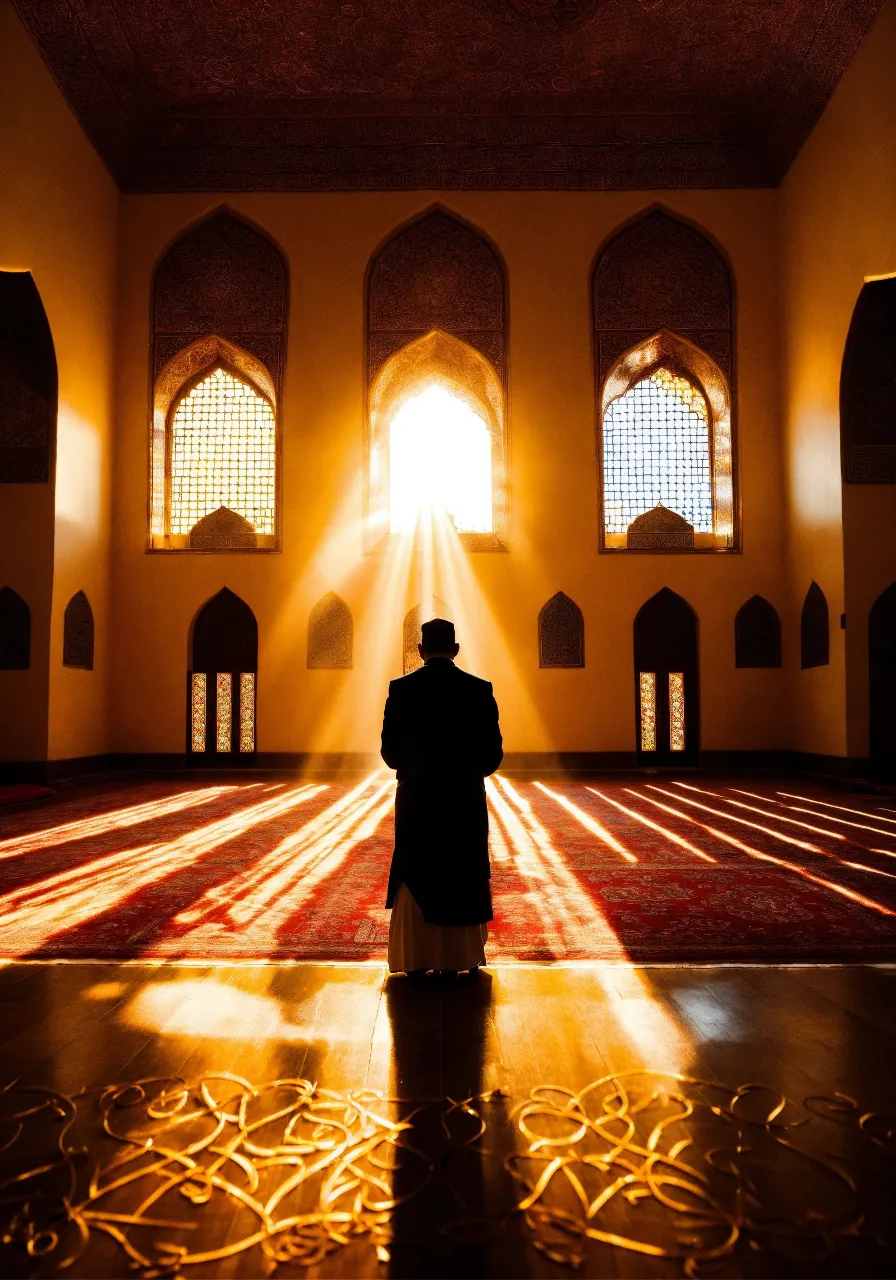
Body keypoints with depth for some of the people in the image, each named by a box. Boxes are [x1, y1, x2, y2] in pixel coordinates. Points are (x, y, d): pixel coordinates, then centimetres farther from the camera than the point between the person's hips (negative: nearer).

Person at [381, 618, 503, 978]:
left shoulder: (400, 689, -6)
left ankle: (416, 962, 18)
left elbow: (390, 750, -2)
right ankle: (455, 960, 20)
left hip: (415, 800, 0)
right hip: (465, 802, 0)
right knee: (461, 879, 13)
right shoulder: (479, 690, -8)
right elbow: (493, 753, -6)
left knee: (414, 881, 12)